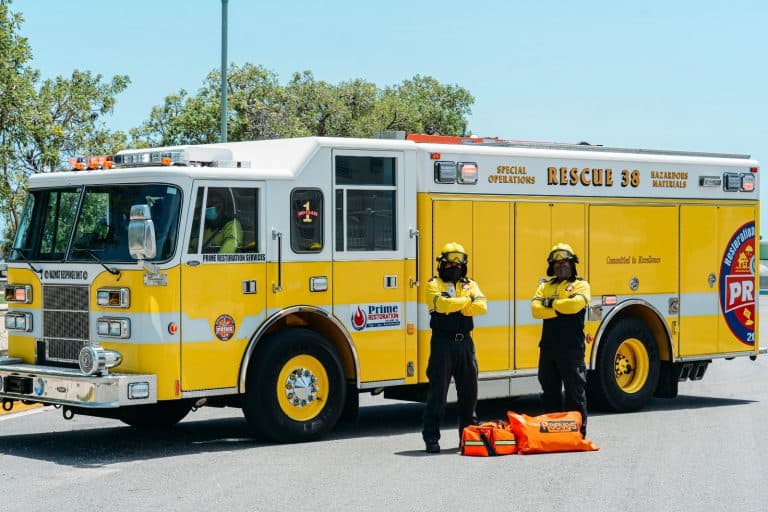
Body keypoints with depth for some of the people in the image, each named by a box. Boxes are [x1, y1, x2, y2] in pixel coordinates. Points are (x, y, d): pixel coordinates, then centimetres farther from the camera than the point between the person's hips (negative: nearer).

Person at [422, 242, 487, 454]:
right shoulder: (434, 285, 1)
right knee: (438, 390, -4)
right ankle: (431, 437, -1)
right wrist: (467, 301, -5)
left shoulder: (470, 285, 13)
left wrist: (454, 306, -12)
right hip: (442, 342, -4)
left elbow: (481, 306, -5)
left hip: (465, 342, 4)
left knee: (469, 390, 10)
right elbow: (442, 303, -19)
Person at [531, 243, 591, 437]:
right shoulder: (545, 286, 17)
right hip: (548, 346, 5)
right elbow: (536, 309, 0)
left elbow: (576, 303, -19)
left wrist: (552, 303, -6)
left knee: (575, 391, -1)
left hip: (571, 348, -5)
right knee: (550, 391, 11)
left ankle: (578, 433, 4)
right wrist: (560, 310, -12)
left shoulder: (580, 285, 2)